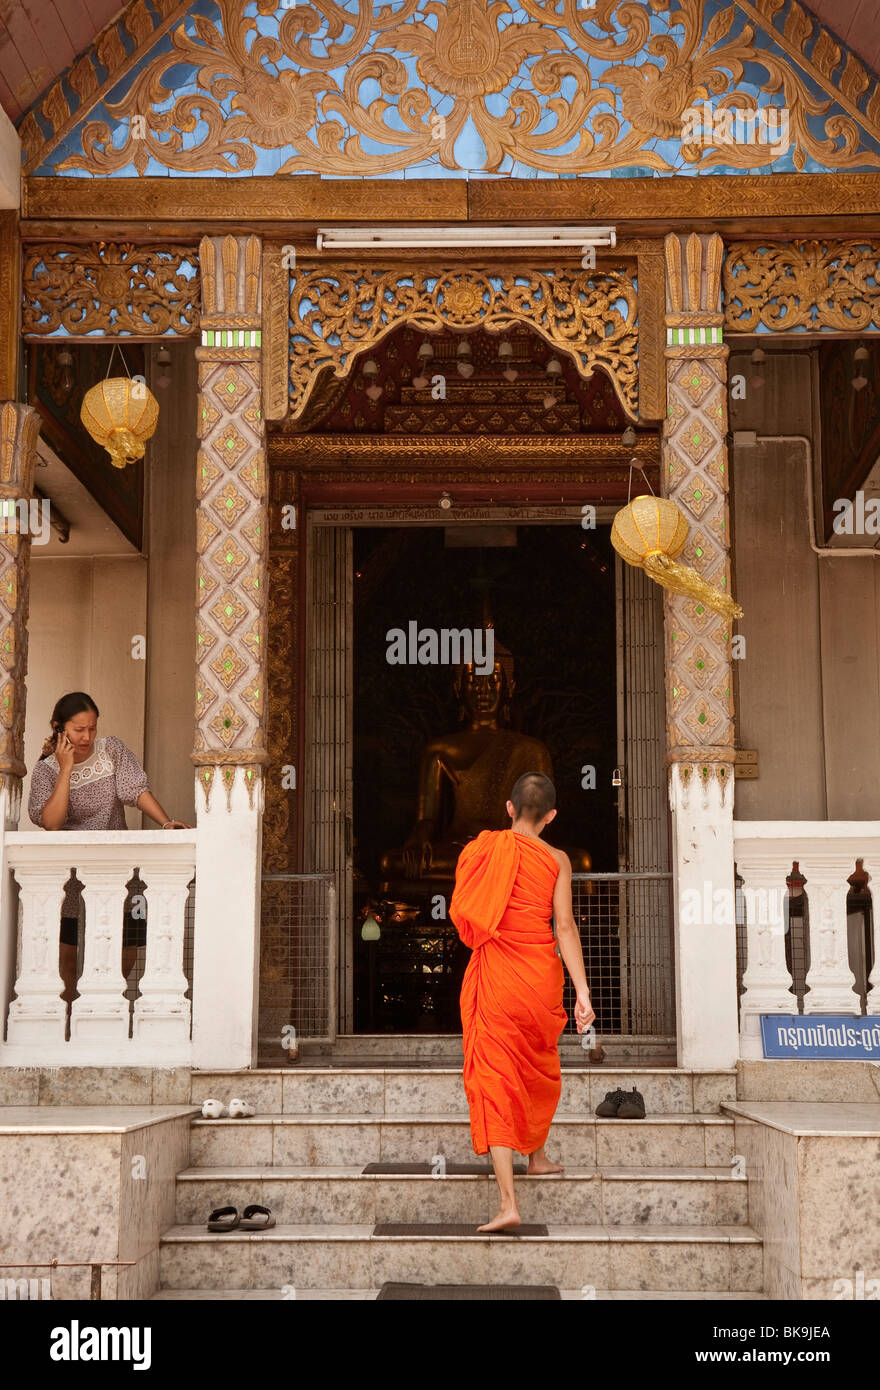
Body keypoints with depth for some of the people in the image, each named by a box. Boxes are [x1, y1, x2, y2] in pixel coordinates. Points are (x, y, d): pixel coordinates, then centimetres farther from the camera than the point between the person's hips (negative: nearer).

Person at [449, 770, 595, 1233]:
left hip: (492, 972, -1)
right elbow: (565, 925, -9)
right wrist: (582, 992, -9)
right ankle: (538, 1156, 46)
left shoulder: (479, 849, 0)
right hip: (541, 973, 1)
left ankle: (508, 1201, -14)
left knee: (494, 1078, -4)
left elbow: (463, 917, 8)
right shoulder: (556, 859, -2)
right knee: (539, 1065, 26)